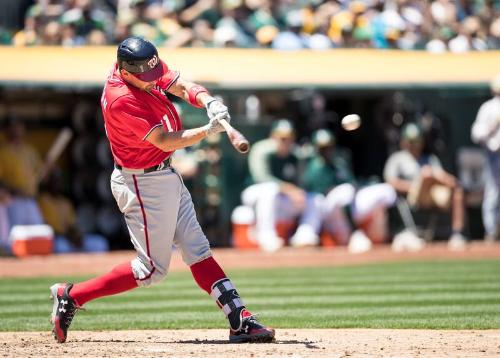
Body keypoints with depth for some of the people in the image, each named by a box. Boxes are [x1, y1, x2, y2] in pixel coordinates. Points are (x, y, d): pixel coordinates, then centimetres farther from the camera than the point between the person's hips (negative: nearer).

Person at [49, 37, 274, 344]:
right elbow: (166, 141, -26)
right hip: (143, 184, -10)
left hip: (166, 176, 10)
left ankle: (240, 321, 9)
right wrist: (209, 130, -34)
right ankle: (71, 297, 6)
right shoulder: (121, 100, -30)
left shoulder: (144, 65, -5)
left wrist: (209, 102, -26)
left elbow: (181, 86, -6)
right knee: (153, 269, -2)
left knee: (198, 250, 8)